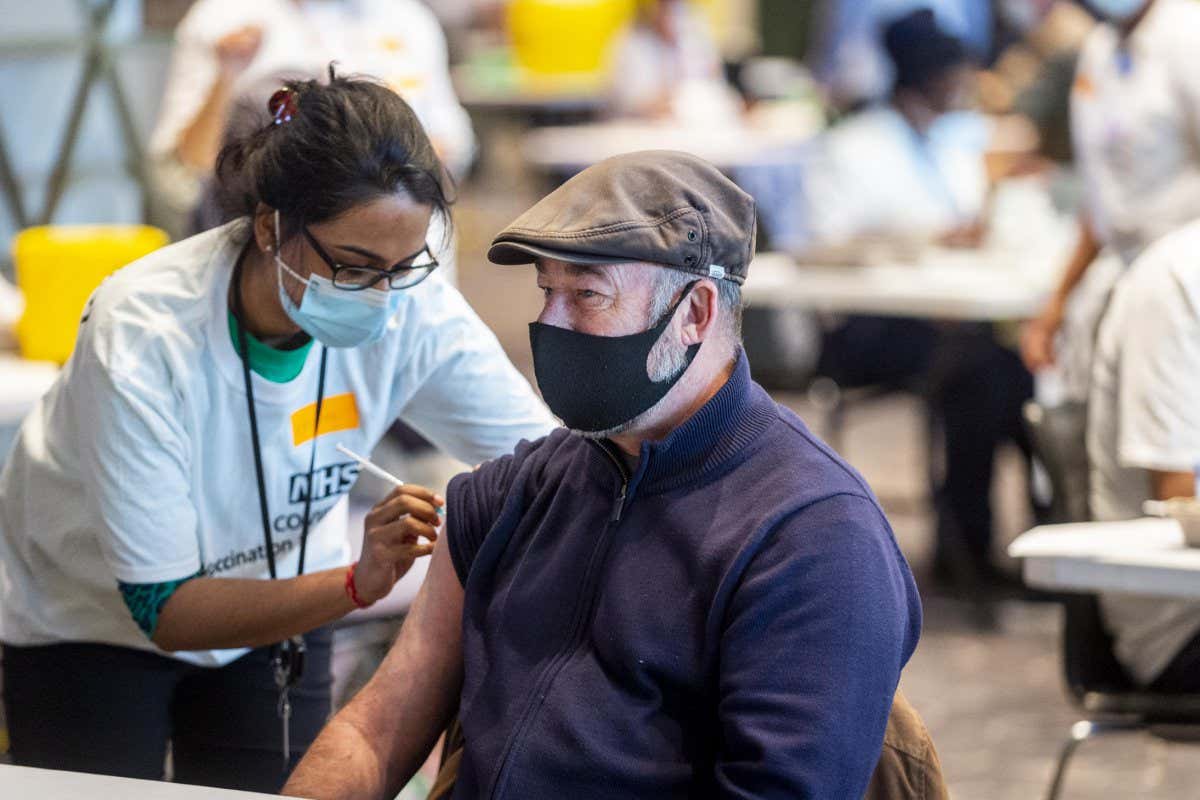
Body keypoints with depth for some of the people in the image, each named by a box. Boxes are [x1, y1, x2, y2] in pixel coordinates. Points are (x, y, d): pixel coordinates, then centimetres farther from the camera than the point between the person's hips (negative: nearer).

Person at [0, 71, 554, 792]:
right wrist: (356, 585, -46)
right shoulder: (141, 335, -36)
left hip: (274, 608, 3)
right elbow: (163, 608, -32)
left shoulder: (415, 311, -26)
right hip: (93, 620, -3)